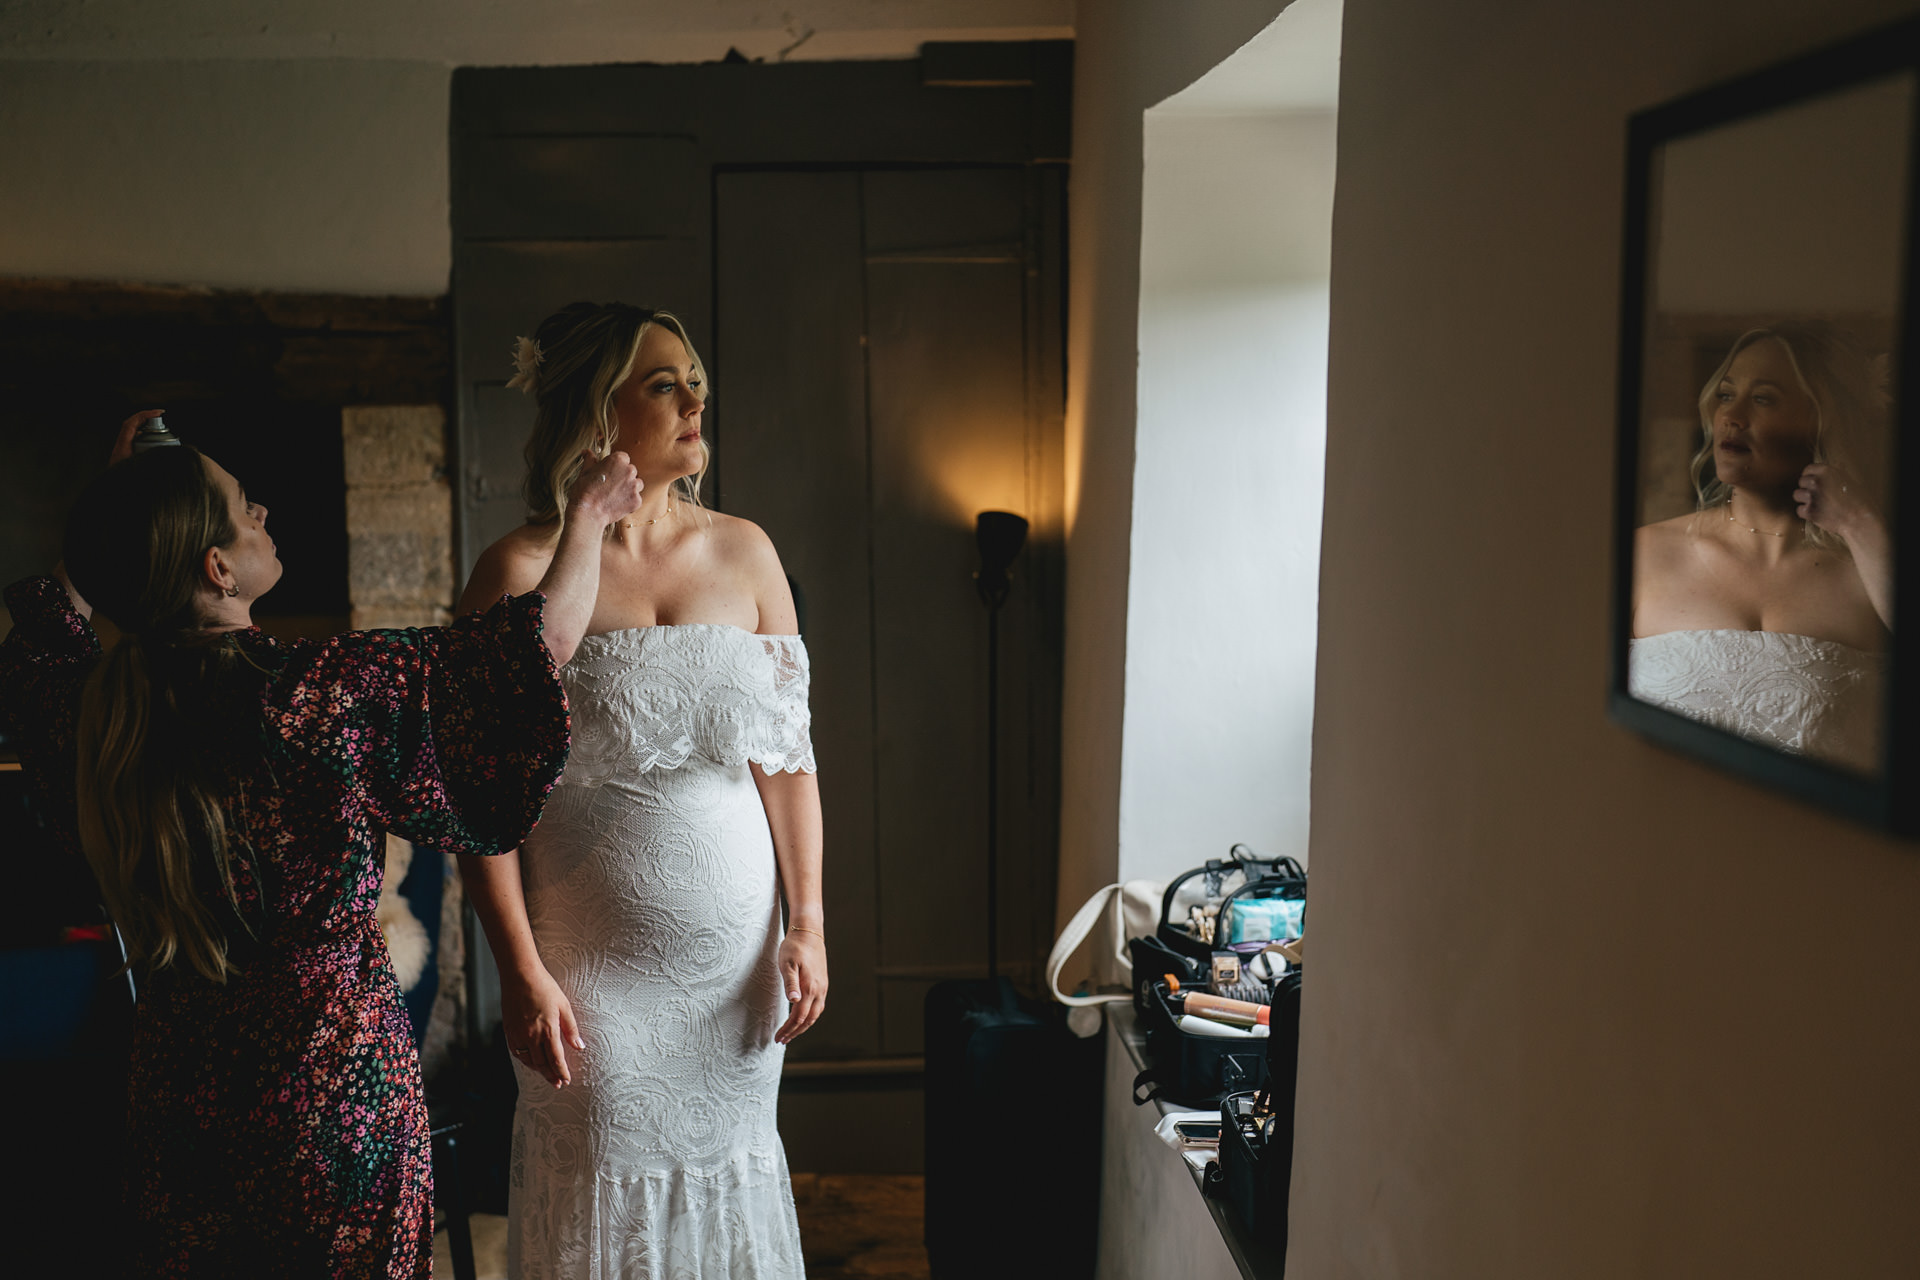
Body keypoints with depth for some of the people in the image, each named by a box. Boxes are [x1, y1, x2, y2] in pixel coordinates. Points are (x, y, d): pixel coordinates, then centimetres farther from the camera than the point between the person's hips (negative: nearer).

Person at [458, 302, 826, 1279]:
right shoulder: (521, 572, -9)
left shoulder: (744, 553, 3)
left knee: (731, 1168, 16)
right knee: (601, 1201, 9)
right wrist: (520, 971, -12)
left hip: (735, 949, 4)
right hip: (593, 964, -3)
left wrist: (807, 925, 1)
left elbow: (787, 757, 5)